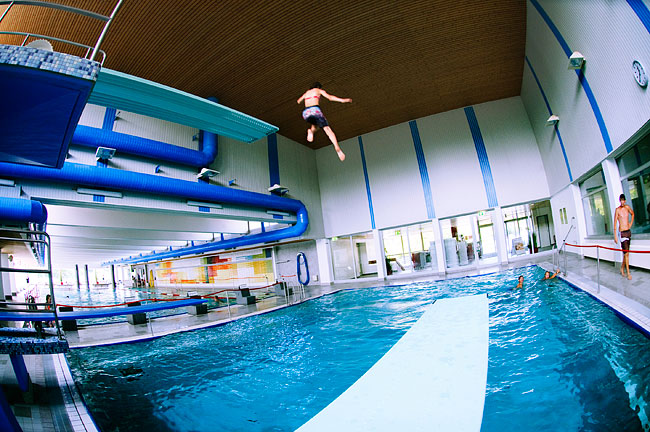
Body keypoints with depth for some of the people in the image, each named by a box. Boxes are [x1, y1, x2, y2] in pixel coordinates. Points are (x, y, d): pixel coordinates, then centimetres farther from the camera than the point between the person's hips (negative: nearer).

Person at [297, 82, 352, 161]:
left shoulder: (307, 92, 30)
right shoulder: (319, 90, 18)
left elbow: (298, 101, 42)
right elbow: (330, 97, 2)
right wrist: (342, 100, -1)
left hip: (305, 113, 4)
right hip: (315, 110, -4)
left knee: (315, 124, 33)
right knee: (327, 129, -5)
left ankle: (311, 131, -6)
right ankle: (337, 148, -27)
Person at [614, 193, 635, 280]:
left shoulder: (627, 207, 6)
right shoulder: (617, 210, -10)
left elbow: (632, 214, 30)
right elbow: (615, 223, -11)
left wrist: (631, 223, 16)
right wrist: (615, 236, -13)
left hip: (629, 232, 6)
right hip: (623, 233, -6)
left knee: (626, 253, 13)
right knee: (626, 253, -8)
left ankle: (622, 269, 27)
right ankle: (628, 273, -4)